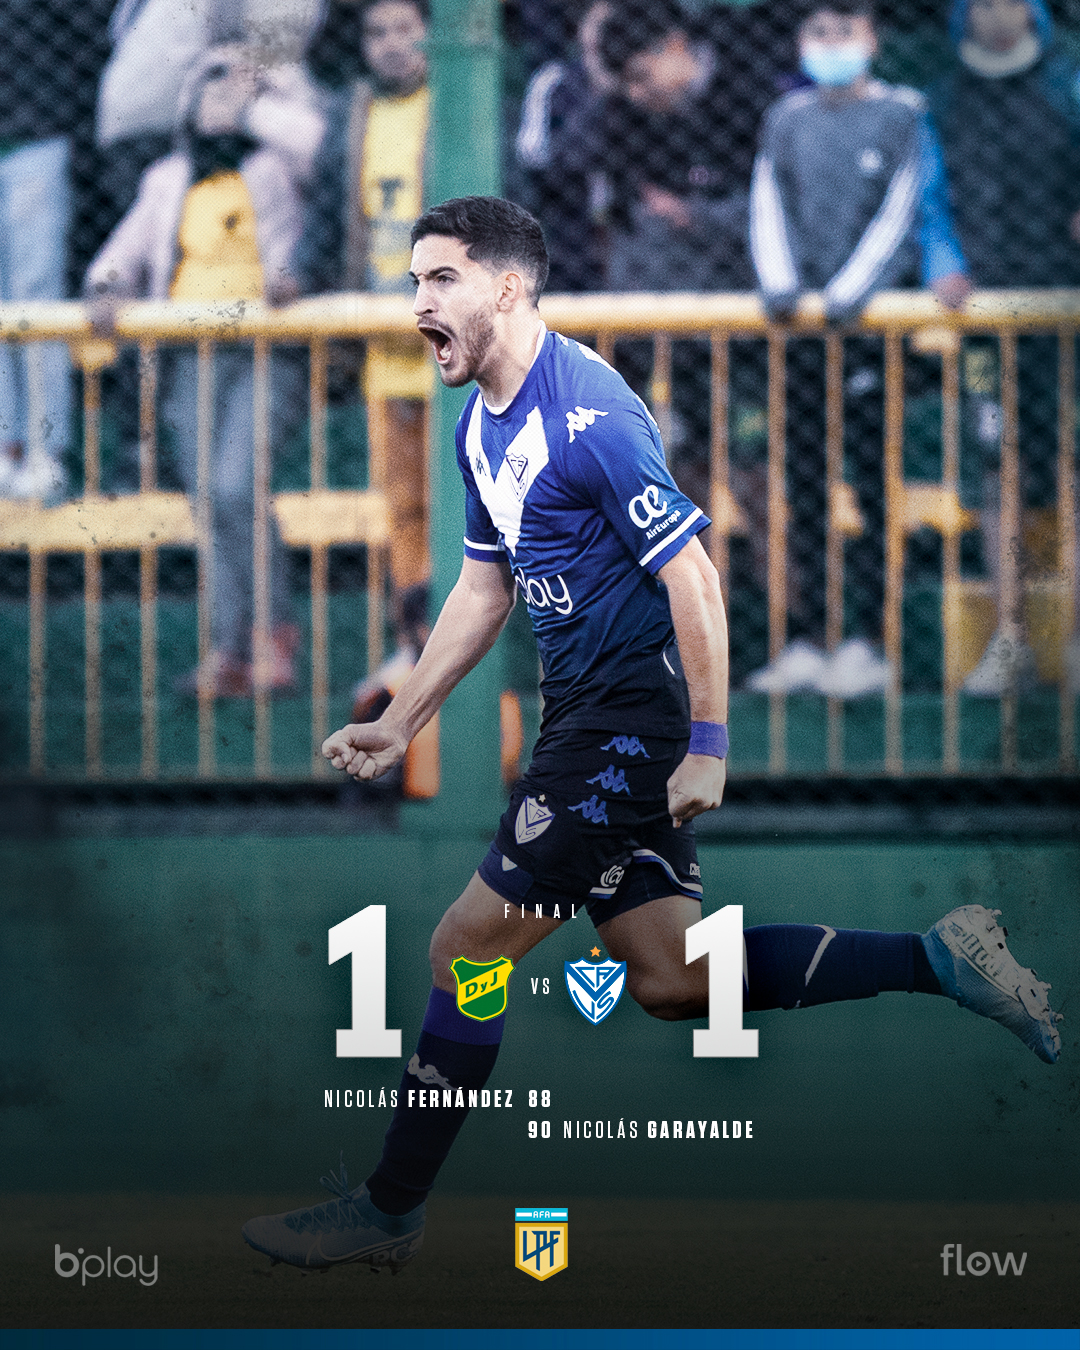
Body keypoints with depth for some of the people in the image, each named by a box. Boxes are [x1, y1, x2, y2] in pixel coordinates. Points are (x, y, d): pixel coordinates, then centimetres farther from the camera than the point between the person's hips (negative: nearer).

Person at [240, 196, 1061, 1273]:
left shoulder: (586, 414, -19)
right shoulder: (482, 426, 11)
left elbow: (691, 576, -19)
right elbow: (484, 588, 22)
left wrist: (707, 746, -20)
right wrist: (395, 725, 21)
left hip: (631, 718, -10)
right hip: (588, 715, 10)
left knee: (468, 949, -6)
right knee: (671, 979, 9)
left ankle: (389, 1211, 4)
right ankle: (937, 959, 15)